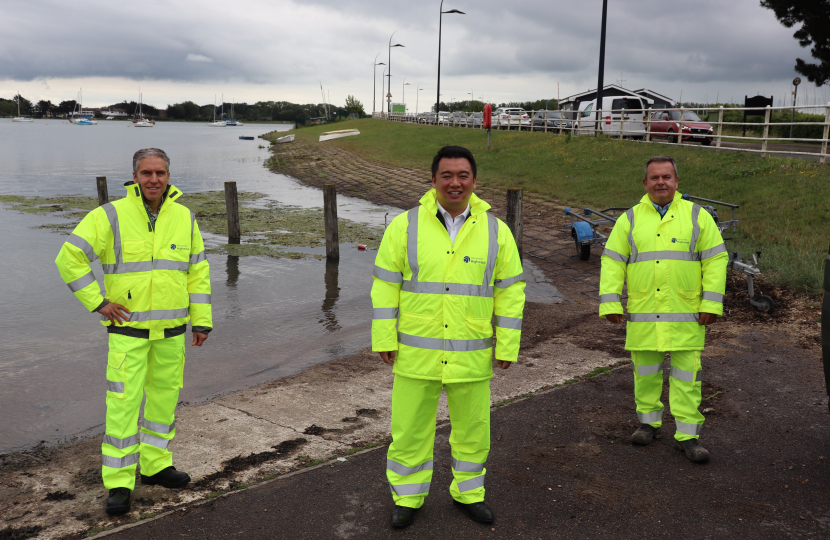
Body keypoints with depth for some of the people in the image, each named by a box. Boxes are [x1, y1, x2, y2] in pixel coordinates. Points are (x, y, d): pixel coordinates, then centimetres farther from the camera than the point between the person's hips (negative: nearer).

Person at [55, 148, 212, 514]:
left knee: (164, 398, 13)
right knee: (123, 403, -4)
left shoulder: (184, 218, 1)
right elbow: (70, 259, -10)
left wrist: (202, 321, 3)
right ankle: (119, 484, 6)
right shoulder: (112, 216, -11)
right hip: (128, 328, -4)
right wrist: (97, 303, -12)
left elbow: (197, 271, 5)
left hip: (171, 328, 4)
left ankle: (155, 465, 30)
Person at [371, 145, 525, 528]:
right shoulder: (405, 226, -4)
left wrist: (507, 347, 0)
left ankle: (468, 493, 36)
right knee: (410, 429, 9)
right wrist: (384, 339, -4)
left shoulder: (495, 231, -1)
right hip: (416, 353, -1)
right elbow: (385, 285, -2)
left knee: (473, 428, 13)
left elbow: (510, 291, 2)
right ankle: (407, 497, 29)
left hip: (471, 355, 1)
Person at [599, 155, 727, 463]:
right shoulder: (630, 220, 7)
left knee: (686, 374, 1)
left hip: (685, 314, -1)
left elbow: (716, 259, 2)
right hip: (643, 312, 1)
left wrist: (711, 303, -6)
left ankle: (687, 435, 8)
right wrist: (610, 304, -4)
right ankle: (649, 422, 28)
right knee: (646, 371, 10)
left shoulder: (697, 216, 4)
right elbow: (612, 262, 5)